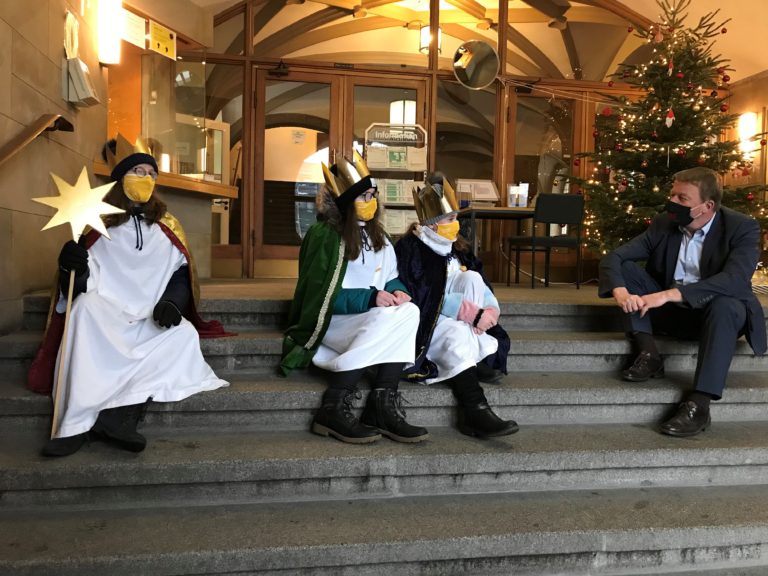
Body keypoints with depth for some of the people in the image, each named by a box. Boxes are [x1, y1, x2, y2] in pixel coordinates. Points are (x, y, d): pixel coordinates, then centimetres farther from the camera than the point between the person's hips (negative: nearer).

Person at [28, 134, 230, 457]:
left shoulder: (166, 227, 13)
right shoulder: (97, 224, 7)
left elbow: (182, 276, 9)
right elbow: (74, 290, 3)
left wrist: (172, 303, -14)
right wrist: (71, 267, -22)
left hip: (152, 321, 2)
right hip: (105, 316, -1)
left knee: (185, 334, -29)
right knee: (87, 305, -35)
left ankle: (119, 416, -38)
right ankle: (76, 425, -38)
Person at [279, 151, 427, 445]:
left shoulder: (375, 235, 12)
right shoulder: (324, 235, -12)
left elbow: (391, 278, 15)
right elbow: (322, 295, -18)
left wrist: (397, 291, -10)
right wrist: (371, 299, -26)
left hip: (369, 318, 7)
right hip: (328, 321, -7)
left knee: (409, 311, -24)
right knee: (385, 319, -34)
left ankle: (383, 405, -26)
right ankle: (333, 408, -29)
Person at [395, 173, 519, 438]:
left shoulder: (457, 247, 15)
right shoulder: (411, 247, -7)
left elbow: (480, 286, 6)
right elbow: (422, 296, -18)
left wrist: (491, 309, -19)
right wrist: (471, 312, -26)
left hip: (451, 319, 6)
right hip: (423, 323, -6)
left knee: (472, 277, -18)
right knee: (457, 332, -37)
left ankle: (477, 362, -20)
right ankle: (476, 411, -42)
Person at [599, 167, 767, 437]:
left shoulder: (742, 228, -14)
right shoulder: (663, 224, -4)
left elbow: (735, 279, -32)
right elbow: (614, 257, -11)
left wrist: (670, 294, -41)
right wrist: (620, 291, -34)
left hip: (717, 312, -3)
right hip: (671, 311, 4)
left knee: (724, 304, -38)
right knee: (625, 267, -14)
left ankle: (699, 405, -36)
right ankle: (649, 354, -19)